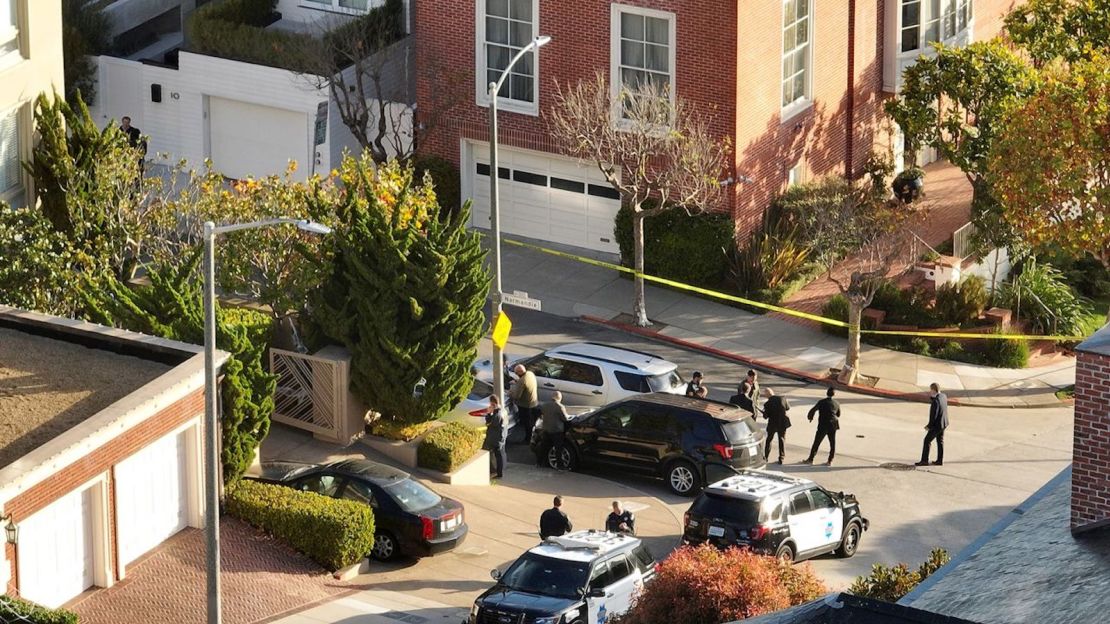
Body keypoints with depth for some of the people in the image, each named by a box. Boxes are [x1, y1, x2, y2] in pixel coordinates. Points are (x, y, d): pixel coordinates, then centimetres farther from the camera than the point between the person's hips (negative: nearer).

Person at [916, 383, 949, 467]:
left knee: (927, 441, 3)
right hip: (944, 423, 9)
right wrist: (931, 396, -3)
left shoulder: (936, 401, -28)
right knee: (940, 441, 18)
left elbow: (934, 415, -25)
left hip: (937, 425, -9)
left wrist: (929, 426, -13)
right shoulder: (944, 396, -1)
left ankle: (924, 460, 7)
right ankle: (940, 460, 24)